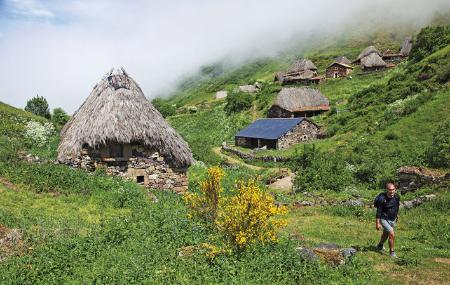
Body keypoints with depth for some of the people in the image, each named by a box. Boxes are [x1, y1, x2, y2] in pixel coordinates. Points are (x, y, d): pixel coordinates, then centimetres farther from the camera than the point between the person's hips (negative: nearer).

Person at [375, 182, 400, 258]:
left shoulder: (397, 197, -10)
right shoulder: (382, 199, -26)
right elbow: (378, 211, -20)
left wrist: (397, 214, 23)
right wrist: (377, 223, -19)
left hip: (393, 219, 6)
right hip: (384, 219, -6)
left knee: (386, 233, 24)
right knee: (392, 234, -17)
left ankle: (380, 245, 50)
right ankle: (392, 252, 2)